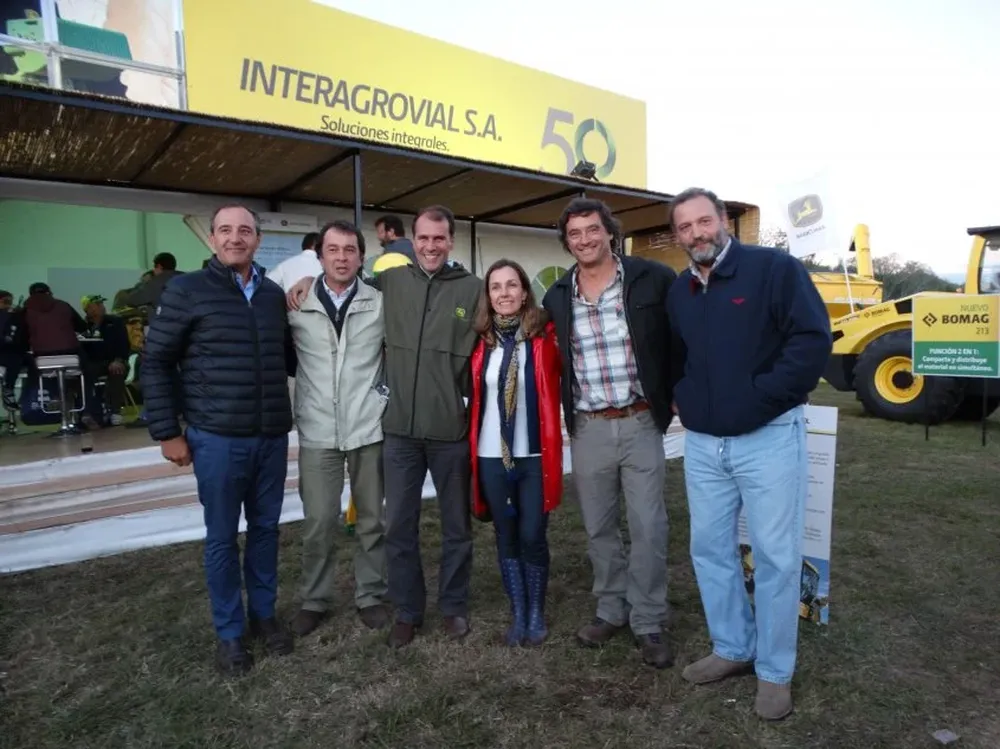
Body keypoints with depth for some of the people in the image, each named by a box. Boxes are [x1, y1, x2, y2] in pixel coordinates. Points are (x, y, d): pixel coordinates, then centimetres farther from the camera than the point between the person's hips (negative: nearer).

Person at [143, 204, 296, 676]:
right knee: (222, 537, 9)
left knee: (265, 528, 15)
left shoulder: (274, 294, 7)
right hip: (217, 438, -4)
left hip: (272, 437, 4)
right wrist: (167, 432, -5)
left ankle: (263, 614, 34)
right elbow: (157, 362, -3)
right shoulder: (187, 291, -5)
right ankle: (229, 632, 26)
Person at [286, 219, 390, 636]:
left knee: (371, 519, 11)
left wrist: (388, 389, 0)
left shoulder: (381, 304, -1)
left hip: (369, 427, 0)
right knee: (318, 523, 7)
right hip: (317, 431, 0)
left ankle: (370, 595, 28)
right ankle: (314, 600, 26)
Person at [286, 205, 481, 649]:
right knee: (399, 526, 11)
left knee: (456, 525, 13)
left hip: (452, 430, -2)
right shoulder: (390, 281, 5)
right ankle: (407, 611, 30)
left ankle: (454, 605, 33)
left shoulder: (472, 289, -2)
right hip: (400, 428, 2)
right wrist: (311, 278, 7)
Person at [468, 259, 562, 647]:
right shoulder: (480, 340, 3)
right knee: (506, 537, 12)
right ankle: (517, 614, 29)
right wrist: (471, 449, 4)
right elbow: (474, 397, 10)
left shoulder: (545, 334, -4)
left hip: (535, 454, -2)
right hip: (491, 455, 2)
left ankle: (537, 613, 27)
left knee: (532, 536, 5)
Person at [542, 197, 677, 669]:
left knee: (648, 529, 4)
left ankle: (648, 623, 21)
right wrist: (563, 417, 9)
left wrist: (675, 395, -2)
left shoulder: (652, 279, -6)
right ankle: (611, 610, 32)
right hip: (587, 429, 3)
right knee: (599, 529, 13)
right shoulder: (557, 297, 4)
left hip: (640, 423, -3)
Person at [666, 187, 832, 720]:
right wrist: (683, 401, 10)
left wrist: (758, 398, -17)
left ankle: (774, 671, 22)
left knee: (775, 557, 4)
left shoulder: (776, 269, -8)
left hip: (769, 437, -6)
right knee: (710, 550, 13)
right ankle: (732, 648, 32)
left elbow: (813, 340, -16)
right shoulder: (677, 293, 10)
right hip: (702, 443, 6)